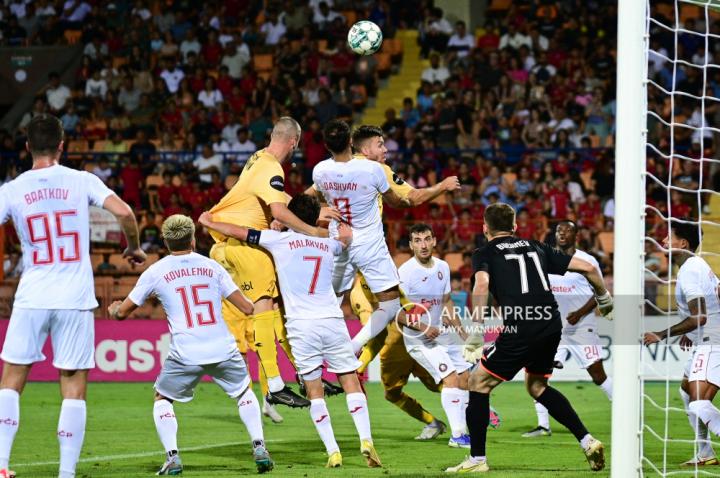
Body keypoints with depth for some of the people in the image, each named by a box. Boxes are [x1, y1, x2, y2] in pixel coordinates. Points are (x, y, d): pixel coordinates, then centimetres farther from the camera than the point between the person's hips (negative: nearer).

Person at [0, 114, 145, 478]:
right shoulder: (82, 182, -1)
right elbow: (124, 212, -10)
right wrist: (134, 248, 8)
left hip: (31, 298, 0)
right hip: (76, 299, 0)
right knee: (73, 388, 4)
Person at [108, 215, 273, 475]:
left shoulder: (155, 272, 3)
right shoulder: (211, 266, 8)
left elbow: (122, 312, 12)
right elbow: (246, 307, 8)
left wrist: (113, 309, 36)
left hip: (185, 353, -2)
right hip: (223, 350, 2)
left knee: (162, 399, 19)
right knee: (244, 393, 25)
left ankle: (172, 457, 3)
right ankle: (259, 448, 12)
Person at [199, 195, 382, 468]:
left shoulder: (280, 239, 3)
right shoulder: (328, 243, 13)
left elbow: (239, 232, 11)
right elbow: (347, 237, 37)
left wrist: (208, 222, 26)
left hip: (301, 325, -2)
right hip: (332, 320, 2)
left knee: (314, 391, 2)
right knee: (351, 383, 4)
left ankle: (333, 451, -4)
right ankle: (366, 440, -11)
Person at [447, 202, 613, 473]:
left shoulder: (485, 254, 8)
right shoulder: (536, 248, 22)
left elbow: (482, 285, -16)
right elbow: (587, 268, 17)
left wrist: (475, 336, -15)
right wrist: (604, 300, 34)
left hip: (520, 329, -6)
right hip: (552, 326, 6)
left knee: (479, 382, 10)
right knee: (537, 386, 27)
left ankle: (477, 459, 7)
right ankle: (587, 441, 18)